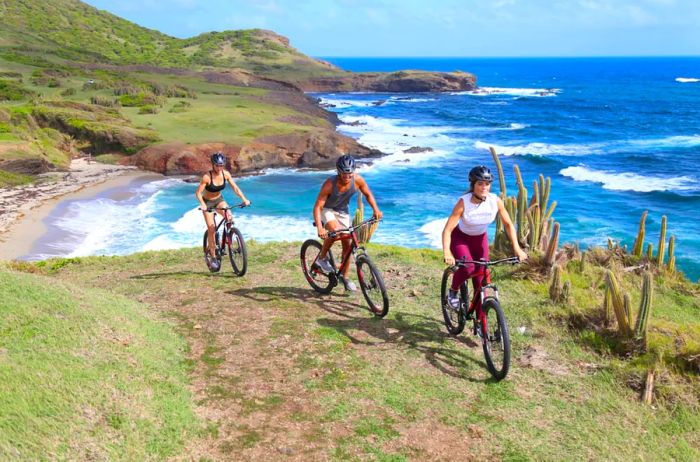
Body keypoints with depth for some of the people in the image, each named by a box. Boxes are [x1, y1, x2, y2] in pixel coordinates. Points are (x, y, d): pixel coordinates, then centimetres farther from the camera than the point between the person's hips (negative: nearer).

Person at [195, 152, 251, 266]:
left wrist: (244, 199, -22)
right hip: (207, 202, -3)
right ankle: (213, 257, 1)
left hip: (219, 200, 3)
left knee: (229, 216, -26)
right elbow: (198, 192, -26)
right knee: (211, 229, -9)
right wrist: (202, 204, -43)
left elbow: (235, 188, -9)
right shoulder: (207, 177, -26)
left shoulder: (226, 174, -14)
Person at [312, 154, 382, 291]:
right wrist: (319, 228, -47)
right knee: (335, 230, -34)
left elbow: (368, 194, -3)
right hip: (327, 210, -4)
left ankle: (345, 276, 20)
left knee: (347, 244, 3)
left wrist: (376, 210, -17)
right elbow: (317, 207, -35)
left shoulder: (358, 180, -24)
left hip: (343, 211, 4)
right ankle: (322, 258, -9)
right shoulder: (330, 184, -35)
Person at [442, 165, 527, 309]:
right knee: (467, 267, -28)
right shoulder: (463, 202, -30)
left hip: (480, 238, 3)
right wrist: (447, 253, -47)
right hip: (460, 237, -3)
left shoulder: (496, 201, -21)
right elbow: (447, 230, -33)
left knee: (481, 278, -2)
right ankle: (453, 292, 1)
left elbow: (508, 224, -8)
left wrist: (516, 248, -18)